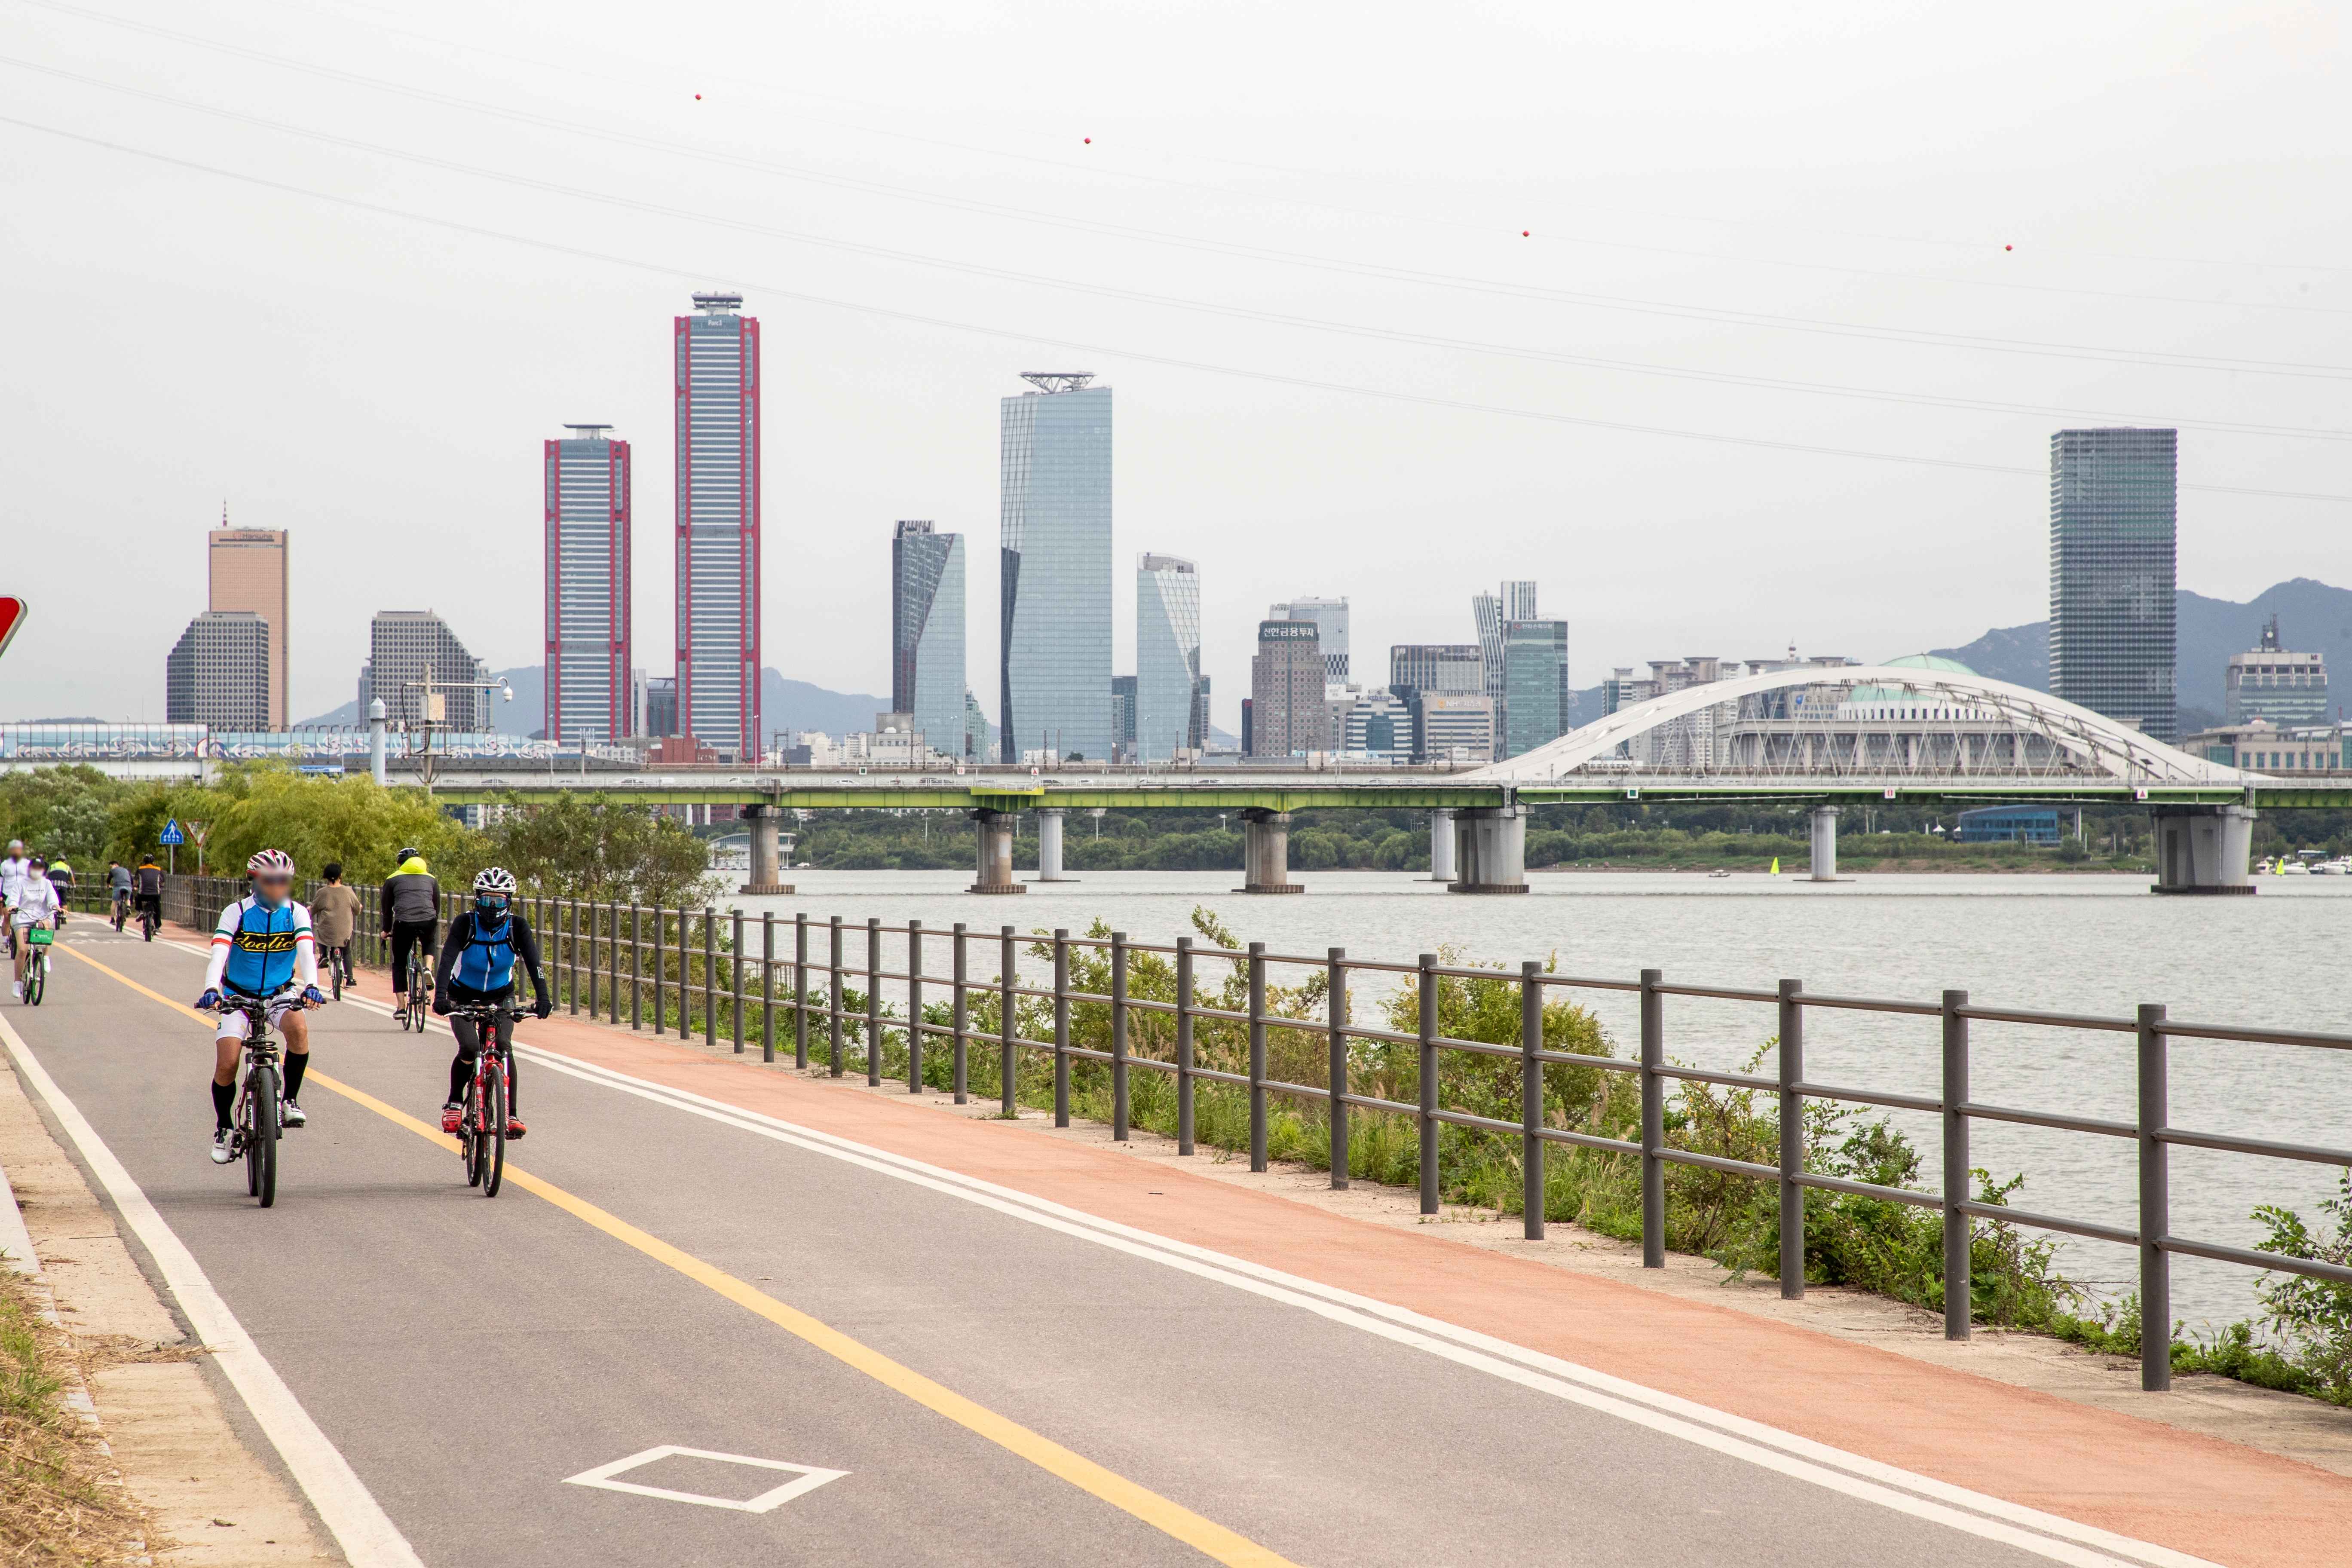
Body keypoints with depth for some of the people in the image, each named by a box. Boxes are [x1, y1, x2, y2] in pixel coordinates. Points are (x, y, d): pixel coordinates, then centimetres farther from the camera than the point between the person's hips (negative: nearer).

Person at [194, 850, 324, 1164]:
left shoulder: (296, 914, -9)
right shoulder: (236, 913, -13)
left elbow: (307, 953, -22)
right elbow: (219, 954, -25)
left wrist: (311, 987, -42)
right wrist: (211, 990, -44)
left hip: (279, 995, 0)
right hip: (238, 996, 0)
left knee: (298, 1027, -32)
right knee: (226, 1064, -15)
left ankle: (290, 1099, -15)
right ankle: (223, 1129, 8)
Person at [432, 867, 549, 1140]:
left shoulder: (518, 927, -17)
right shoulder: (465, 924, -22)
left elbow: (533, 962, -28)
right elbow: (447, 959, -32)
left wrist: (543, 998, -44)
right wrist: (440, 996, -48)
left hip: (500, 997, 1)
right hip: (463, 997, -1)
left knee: (502, 1047, -21)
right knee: (470, 1048, -23)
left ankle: (511, 1115, -15)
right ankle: (454, 1104, 1)